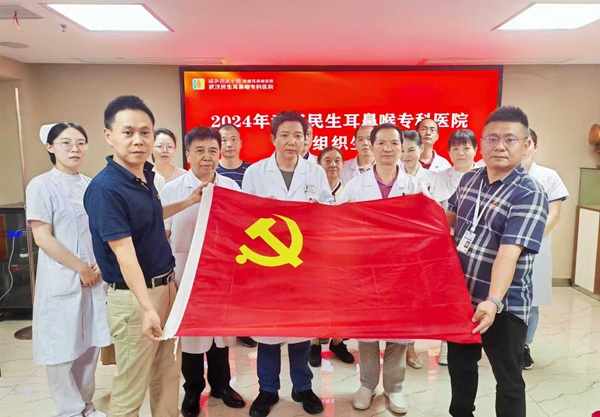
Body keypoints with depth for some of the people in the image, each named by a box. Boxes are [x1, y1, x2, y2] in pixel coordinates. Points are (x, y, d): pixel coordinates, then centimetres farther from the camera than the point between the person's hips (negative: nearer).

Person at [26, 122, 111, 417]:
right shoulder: (41, 185, -6)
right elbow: (42, 237, -12)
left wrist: (100, 265, -4)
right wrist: (80, 268, -11)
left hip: (95, 278, 5)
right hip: (61, 279, -5)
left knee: (91, 343, 12)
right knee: (62, 347, 4)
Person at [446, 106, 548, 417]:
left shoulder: (530, 194, -19)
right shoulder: (469, 179, 1)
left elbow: (509, 252, -30)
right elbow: (449, 218, 18)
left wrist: (494, 302, -40)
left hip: (504, 305, -6)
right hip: (461, 295, 6)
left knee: (508, 380, 10)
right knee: (460, 366, 23)